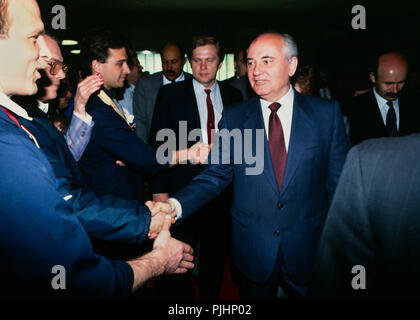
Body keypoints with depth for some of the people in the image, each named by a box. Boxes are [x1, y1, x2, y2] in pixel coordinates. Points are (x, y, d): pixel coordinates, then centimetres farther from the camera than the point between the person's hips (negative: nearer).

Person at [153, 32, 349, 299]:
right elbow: (216, 174, -4)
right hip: (253, 250, 1)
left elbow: (338, 180, -2)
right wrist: (175, 205, -20)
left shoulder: (327, 113, -4)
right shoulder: (233, 117, -1)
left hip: (309, 249, 0)